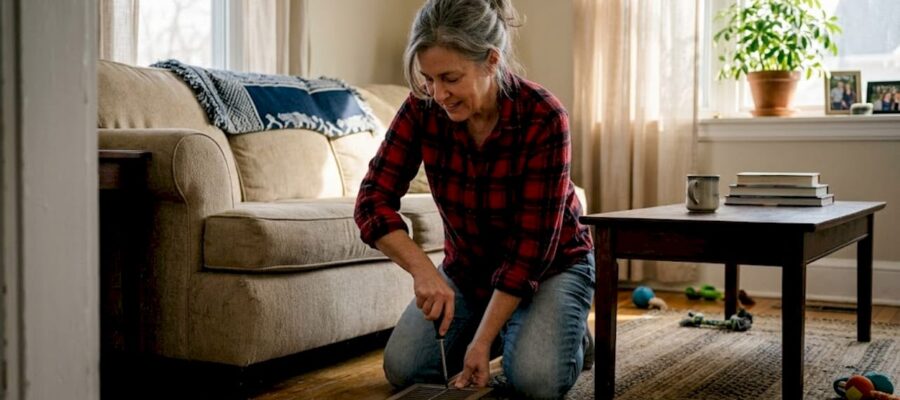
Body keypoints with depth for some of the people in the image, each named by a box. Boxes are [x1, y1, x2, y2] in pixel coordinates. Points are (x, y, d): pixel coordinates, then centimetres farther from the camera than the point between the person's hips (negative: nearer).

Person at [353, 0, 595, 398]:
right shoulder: (423, 109, -18)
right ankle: (507, 331, 12)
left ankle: (567, 333, 7)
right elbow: (373, 200, -20)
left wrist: (482, 341, -28)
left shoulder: (543, 117, -29)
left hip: (550, 266, -4)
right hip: (467, 267, 4)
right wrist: (422, 268, -37)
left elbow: (531, 245, -27)